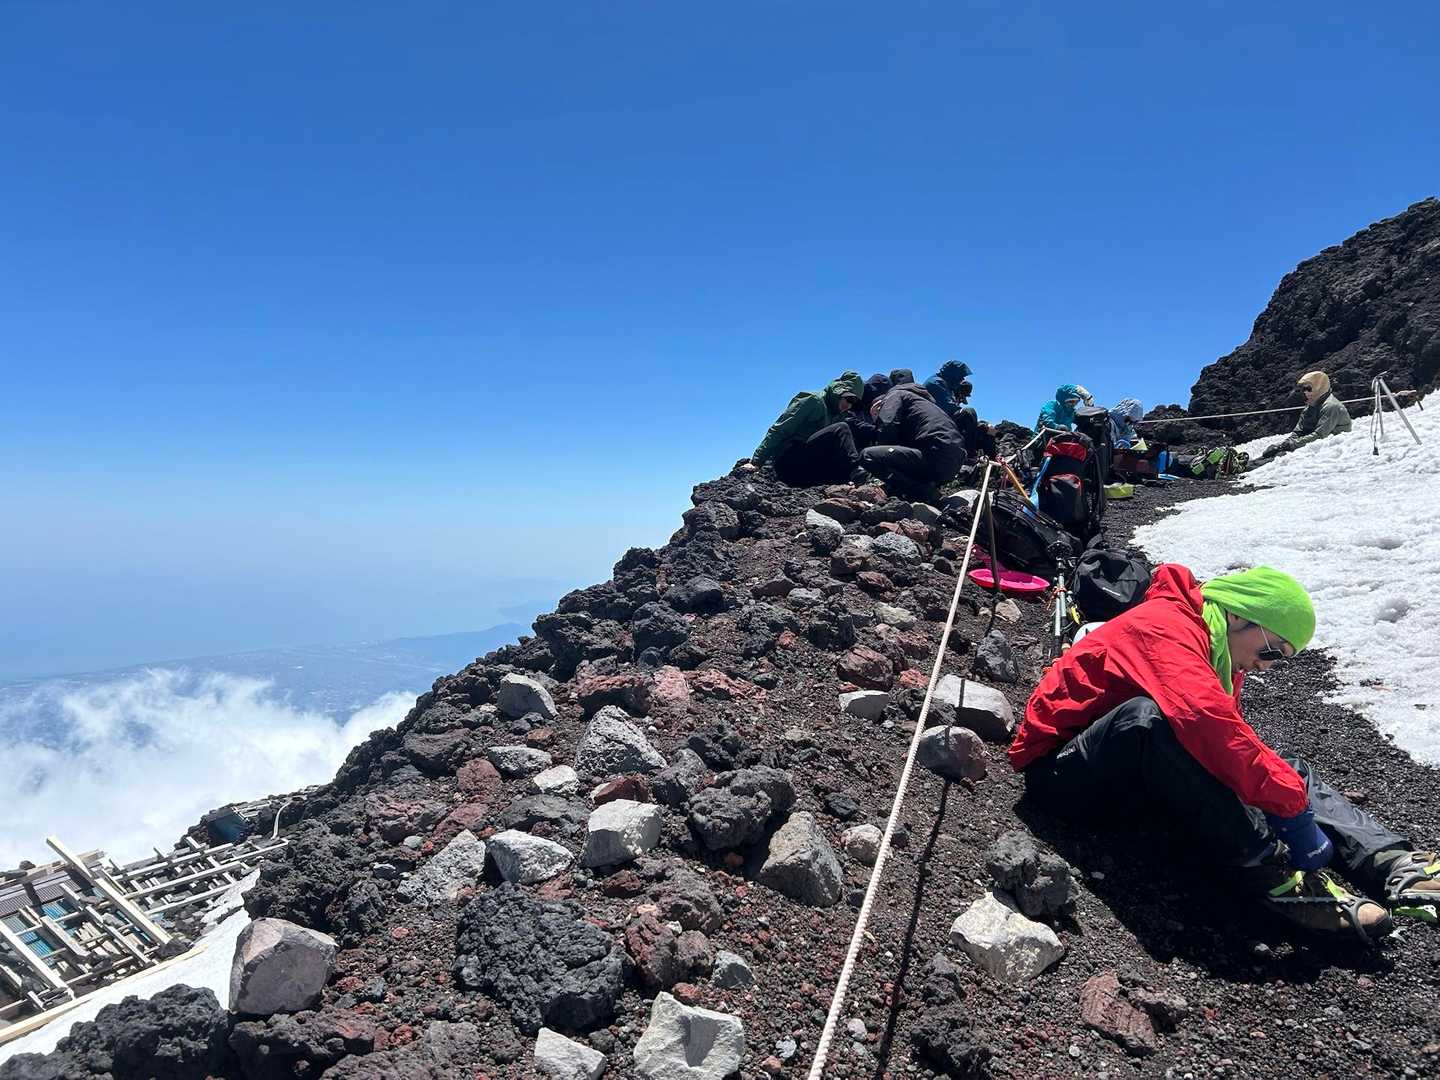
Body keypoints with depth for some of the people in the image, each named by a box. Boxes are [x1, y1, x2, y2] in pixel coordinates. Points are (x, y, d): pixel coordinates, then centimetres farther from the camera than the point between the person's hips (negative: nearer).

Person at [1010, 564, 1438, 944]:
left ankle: (1393, 865, -14)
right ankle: (1265, 870, -34)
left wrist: (1287, 780, -15)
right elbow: (1206, 720, -37)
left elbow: (1232, 746, 5)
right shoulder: (1166, 625, -21)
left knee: (1287, 769, 3)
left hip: (1140, 783, 9)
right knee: (1147, 715, -39)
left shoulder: (1220, 657, 11)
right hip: (1061, 770, -9)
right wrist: (1292, 809, -36)